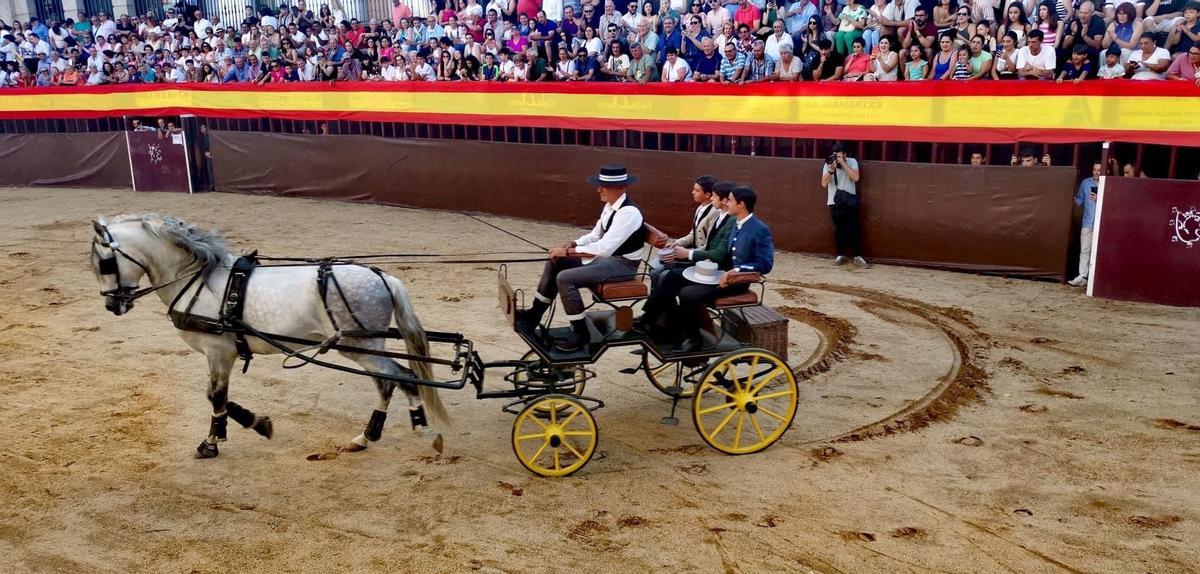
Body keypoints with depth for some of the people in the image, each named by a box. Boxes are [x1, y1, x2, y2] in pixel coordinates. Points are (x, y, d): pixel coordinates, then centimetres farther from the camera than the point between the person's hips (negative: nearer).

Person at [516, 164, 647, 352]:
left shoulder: (628, 212, -24)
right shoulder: (610, 206, 6)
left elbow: (603, 248, -30)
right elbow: (594, 236, 15)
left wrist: (567, 252, -23)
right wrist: (571, 245, -5)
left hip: (622, 264, -10)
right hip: (605, 256, 10)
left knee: (565, 278, -23)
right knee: (555, 263, 6)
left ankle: (581, 334, -10)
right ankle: (534, 315, 13)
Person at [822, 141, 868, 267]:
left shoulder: (852, 162, -2)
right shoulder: (828, 164, 0)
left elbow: (855, 178, -17)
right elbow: (824, 183, -7)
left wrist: (843, 163, -19)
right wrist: (831, 170, -21)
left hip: (850, 200, -1)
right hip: (835, 201, 1)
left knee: (853, 228, -4)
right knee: (839, 228, 3)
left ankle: (858, 257, -2)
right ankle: (841, 255, 13)